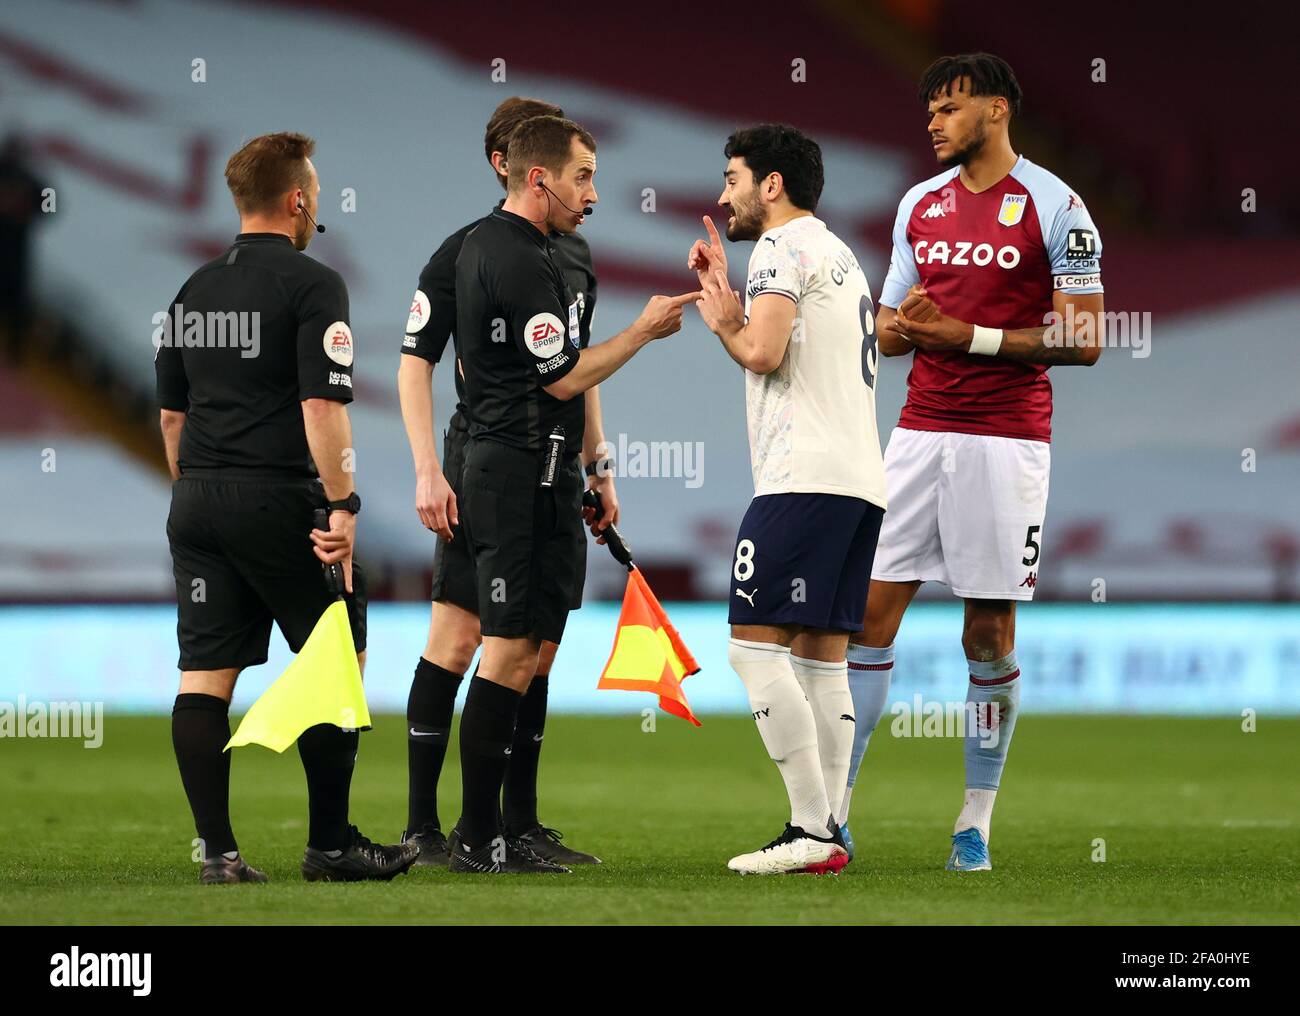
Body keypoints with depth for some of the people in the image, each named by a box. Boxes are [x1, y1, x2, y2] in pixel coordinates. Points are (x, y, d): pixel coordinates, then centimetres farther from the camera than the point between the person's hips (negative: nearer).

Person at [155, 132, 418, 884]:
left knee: (205, 676, 4)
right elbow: (323, 408, -17)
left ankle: (219, 850, 2)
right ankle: (331, 844, 5)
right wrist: (343, 508, -16)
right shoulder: (311, 285, -9)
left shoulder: (194, 291, 13)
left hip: (196, 503, 7)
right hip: (277, 501, -7)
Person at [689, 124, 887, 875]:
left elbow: (763, 353, -17)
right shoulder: (840, 256, 26)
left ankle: (812, 831, -17)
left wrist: (722, 320, 2)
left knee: (756, 645, -11)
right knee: (822, 657, 8)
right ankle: (829, 834, 3)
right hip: (861, 477, 10)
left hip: (805, 476, -10)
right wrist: (726, 291, 26)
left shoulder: (785, 248, -5)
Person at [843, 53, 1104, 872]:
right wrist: (902, 323, -7)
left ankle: (977, 822, 8)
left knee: (991, 635, -1)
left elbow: (1083, 340, -8)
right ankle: (833, 812, 1)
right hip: (922, 430, 5)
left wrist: (971, 336, -14)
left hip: (1007, 438, -5)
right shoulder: (920, 206, 13)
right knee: (870, 612, -1)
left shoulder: (1054, 207, -5)